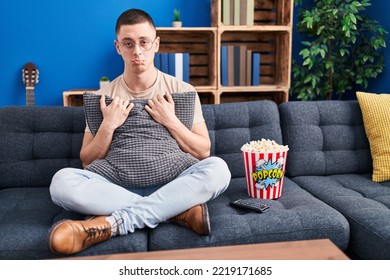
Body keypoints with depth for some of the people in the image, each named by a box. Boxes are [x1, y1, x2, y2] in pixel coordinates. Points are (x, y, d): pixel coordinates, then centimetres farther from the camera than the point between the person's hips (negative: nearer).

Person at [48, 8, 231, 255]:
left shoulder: (183, 91, 3)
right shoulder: (104, 97, 5)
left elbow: (204, 152, 2)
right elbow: (87, 162, 4)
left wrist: (171, 121, -11)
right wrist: (108, 126, -12)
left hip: (169, 185, 0)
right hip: (119, 186, 1)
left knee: (218, 168, -30)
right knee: (62, 180, -28)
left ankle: (110, 224, -30)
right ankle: (180, 211, -25)